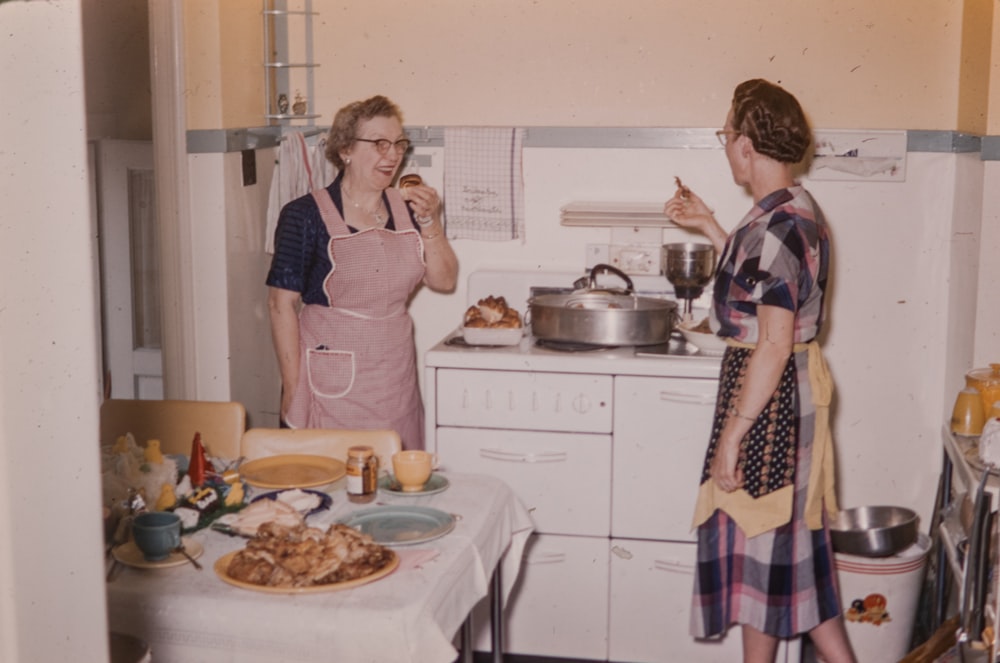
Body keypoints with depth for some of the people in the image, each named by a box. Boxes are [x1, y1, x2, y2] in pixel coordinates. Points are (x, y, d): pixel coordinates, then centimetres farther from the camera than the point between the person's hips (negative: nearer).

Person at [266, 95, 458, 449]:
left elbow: (444, 281, 7)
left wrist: (430, 223, -8)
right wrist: (292, 391, -10)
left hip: (397, 385, 5)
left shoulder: (406, 209, 6)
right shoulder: (306, 214, -7)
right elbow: (282, 303, -8)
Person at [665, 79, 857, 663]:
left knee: (757, 535, 5)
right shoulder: (799, 209, 8)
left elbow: (774, 343, -24)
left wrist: (731, 434, -20)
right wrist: (709, 227, 21)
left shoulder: (775, 225, -22)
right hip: (796, 388, 10)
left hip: (769, 395, -10)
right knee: (795, 536, 18)